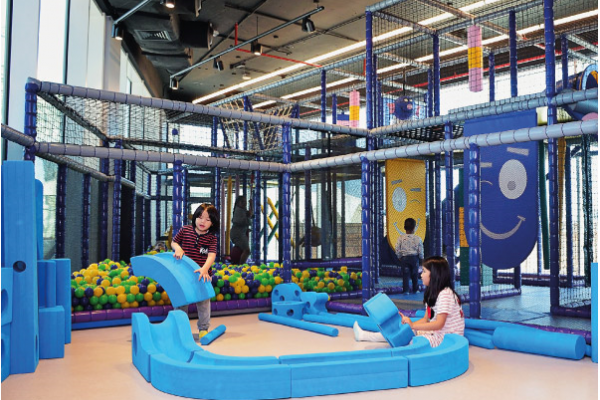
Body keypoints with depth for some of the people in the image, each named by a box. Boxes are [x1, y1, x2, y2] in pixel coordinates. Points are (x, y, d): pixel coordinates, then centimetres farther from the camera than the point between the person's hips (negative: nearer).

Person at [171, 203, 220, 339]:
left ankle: (203, 328, 18)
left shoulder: (211, 237, -6)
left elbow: (212, 255, -17)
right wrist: (177, 248, -11)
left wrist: (204, 269, -33)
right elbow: (173, 242, 12)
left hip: (202, 274, -2)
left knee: (203, 301, 4)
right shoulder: (185, 230, 0)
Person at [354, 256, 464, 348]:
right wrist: (408, 323, -4)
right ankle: (364, 336, 9)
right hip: (436, 332, 8)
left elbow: (439, 324, -26)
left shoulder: (445, 294, -19)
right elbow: (426, 319, 11)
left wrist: (413, 325, -29)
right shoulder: (433, 293, 13)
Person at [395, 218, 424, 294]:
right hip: (414, 258, 1)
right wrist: (421, 258, 13)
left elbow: (397, 249, -4)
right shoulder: (417, 238, -6)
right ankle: (415, 289, 20)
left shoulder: (401, 238, -6)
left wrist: (399, 257, 10)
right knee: (415, 274, 13)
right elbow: (420, 251, -2)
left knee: (405, 274, 2)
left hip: (404, 258, 0)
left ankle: (405, 290, -2)